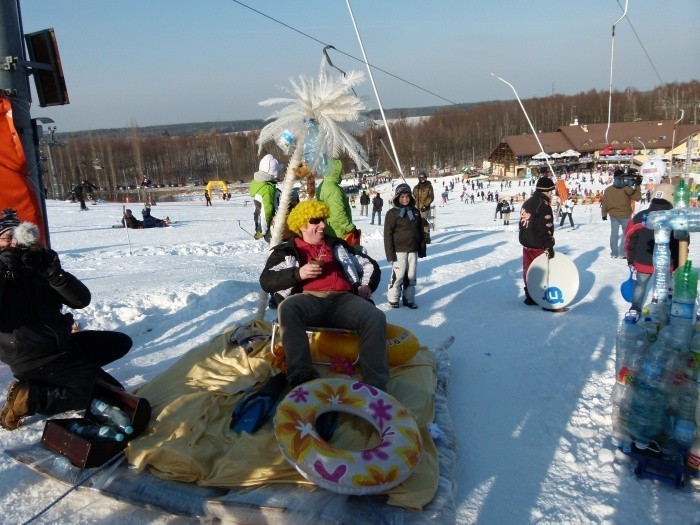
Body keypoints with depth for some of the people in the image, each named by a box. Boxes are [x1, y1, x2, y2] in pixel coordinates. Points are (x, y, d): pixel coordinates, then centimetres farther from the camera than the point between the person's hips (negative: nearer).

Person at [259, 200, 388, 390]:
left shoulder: (337, 245, 30)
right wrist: (297, 273, -9)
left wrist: (366, 284, 11)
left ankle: (375, 383, -36)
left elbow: (370, 265, 33)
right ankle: (301, 375, -44)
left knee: (376, 317, -29)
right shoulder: (286, 251, 22)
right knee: (287, 308, -38)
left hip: (342, 299, 2)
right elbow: (266, 281, 7)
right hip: (308, 300, -2)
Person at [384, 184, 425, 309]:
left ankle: (409, 298, 21)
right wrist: (390, 253, -13)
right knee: (398, 275, -1)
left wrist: (422, 249, 11)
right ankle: (393, 298, 13)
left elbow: (420, 231, 14)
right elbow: (388, 234, -9)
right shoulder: (392, 213, -7)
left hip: (413, 250, 5)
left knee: (411, 275, 10)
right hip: (399, 250, -5)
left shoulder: (415, 212, 9)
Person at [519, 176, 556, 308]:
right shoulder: (543, 205, -15)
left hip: (526, 244, 8)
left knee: (528, 271, 13)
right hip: (539, 246, -8)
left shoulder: (527, 203, 12)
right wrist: (549, 246, -17)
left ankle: (529, 295, 21)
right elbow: (546, 228, -20)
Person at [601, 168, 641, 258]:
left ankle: (613, 253, 14)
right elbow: (637, 197, -8)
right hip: (625, 215, -3)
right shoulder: (627, 189, -15)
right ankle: (622, 253, 9)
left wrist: (604, 214, 11)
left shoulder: (607, 190, -4)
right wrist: (637, 186, -1)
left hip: (613, 215, 3)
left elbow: (604, 203, 1)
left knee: (614, 234, 12)